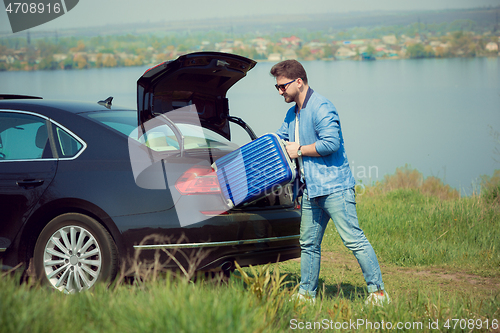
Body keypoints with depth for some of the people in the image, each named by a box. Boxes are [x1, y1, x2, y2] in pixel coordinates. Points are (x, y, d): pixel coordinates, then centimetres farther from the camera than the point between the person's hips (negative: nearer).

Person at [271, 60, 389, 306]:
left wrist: (299, 150, -12)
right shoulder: (292, 114, 17)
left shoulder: (321, 108, -13)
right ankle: (307, 294, 22)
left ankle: (378, 292, -9)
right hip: (311, 190, 9)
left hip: (334, 187, -9)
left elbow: (331, 143, -22)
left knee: (353, 239, -10)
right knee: (309, 244, 12)